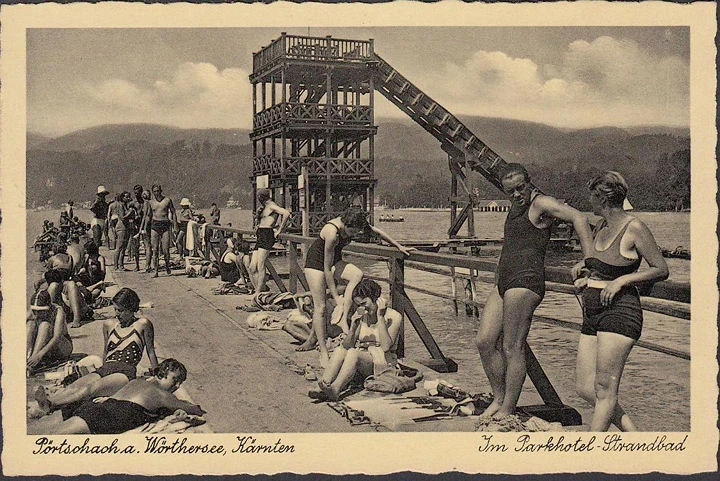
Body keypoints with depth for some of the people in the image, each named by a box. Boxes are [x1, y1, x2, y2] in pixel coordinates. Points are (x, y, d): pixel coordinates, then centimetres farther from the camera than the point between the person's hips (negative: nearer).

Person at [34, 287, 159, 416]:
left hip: (126, 372, -6)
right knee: (75, 386, -28)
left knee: (91, 388, -34)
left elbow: (151, 352, 11)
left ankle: (51, 404, -55)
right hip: (105, 369, 6)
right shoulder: (109, 325, 20)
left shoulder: (143, 324, 5)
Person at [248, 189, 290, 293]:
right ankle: (260, 290, 5)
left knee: (260, 267, -13)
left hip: (267, 236, -9)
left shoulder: (271, 206, -4)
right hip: (260, 237, 9)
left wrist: (279, 231, -15)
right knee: (252, 268, 1)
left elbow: (286, 213, -20)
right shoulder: (264, 207, 23)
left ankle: (258, 293, -12)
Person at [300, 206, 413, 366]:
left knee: (357, 275, -23)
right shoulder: (332, 232, -34)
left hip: (334, 260, 7)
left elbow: (378, 232, 4)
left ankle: (343, 319, -19)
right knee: (320, 307, -12)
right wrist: (336, 297, -25)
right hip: (316, 261, -7)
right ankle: (323, 352, -7)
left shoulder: (354, 224, -16)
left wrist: (399, 247, 8)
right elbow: (327, 269, -28)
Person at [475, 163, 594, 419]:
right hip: (504, 282, 9)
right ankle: (498, 399, 17)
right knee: (484, 342, 4)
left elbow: (578, 218, -19)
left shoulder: (541, 203, -7)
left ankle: (508, 410, 2)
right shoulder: (515, 207, 20)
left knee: (512, 348, -7)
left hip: (526, 280, -9)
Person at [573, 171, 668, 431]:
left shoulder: (633, 228, -9)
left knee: (604, 390, -5)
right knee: (585, 389, 6)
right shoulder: (601, 227, 14)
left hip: (620, 312, -9)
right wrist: (583, 267, 10)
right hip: (592, 313, 9)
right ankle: (634, 436, 19)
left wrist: (622, 280, -15)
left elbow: (661, 270, -7)